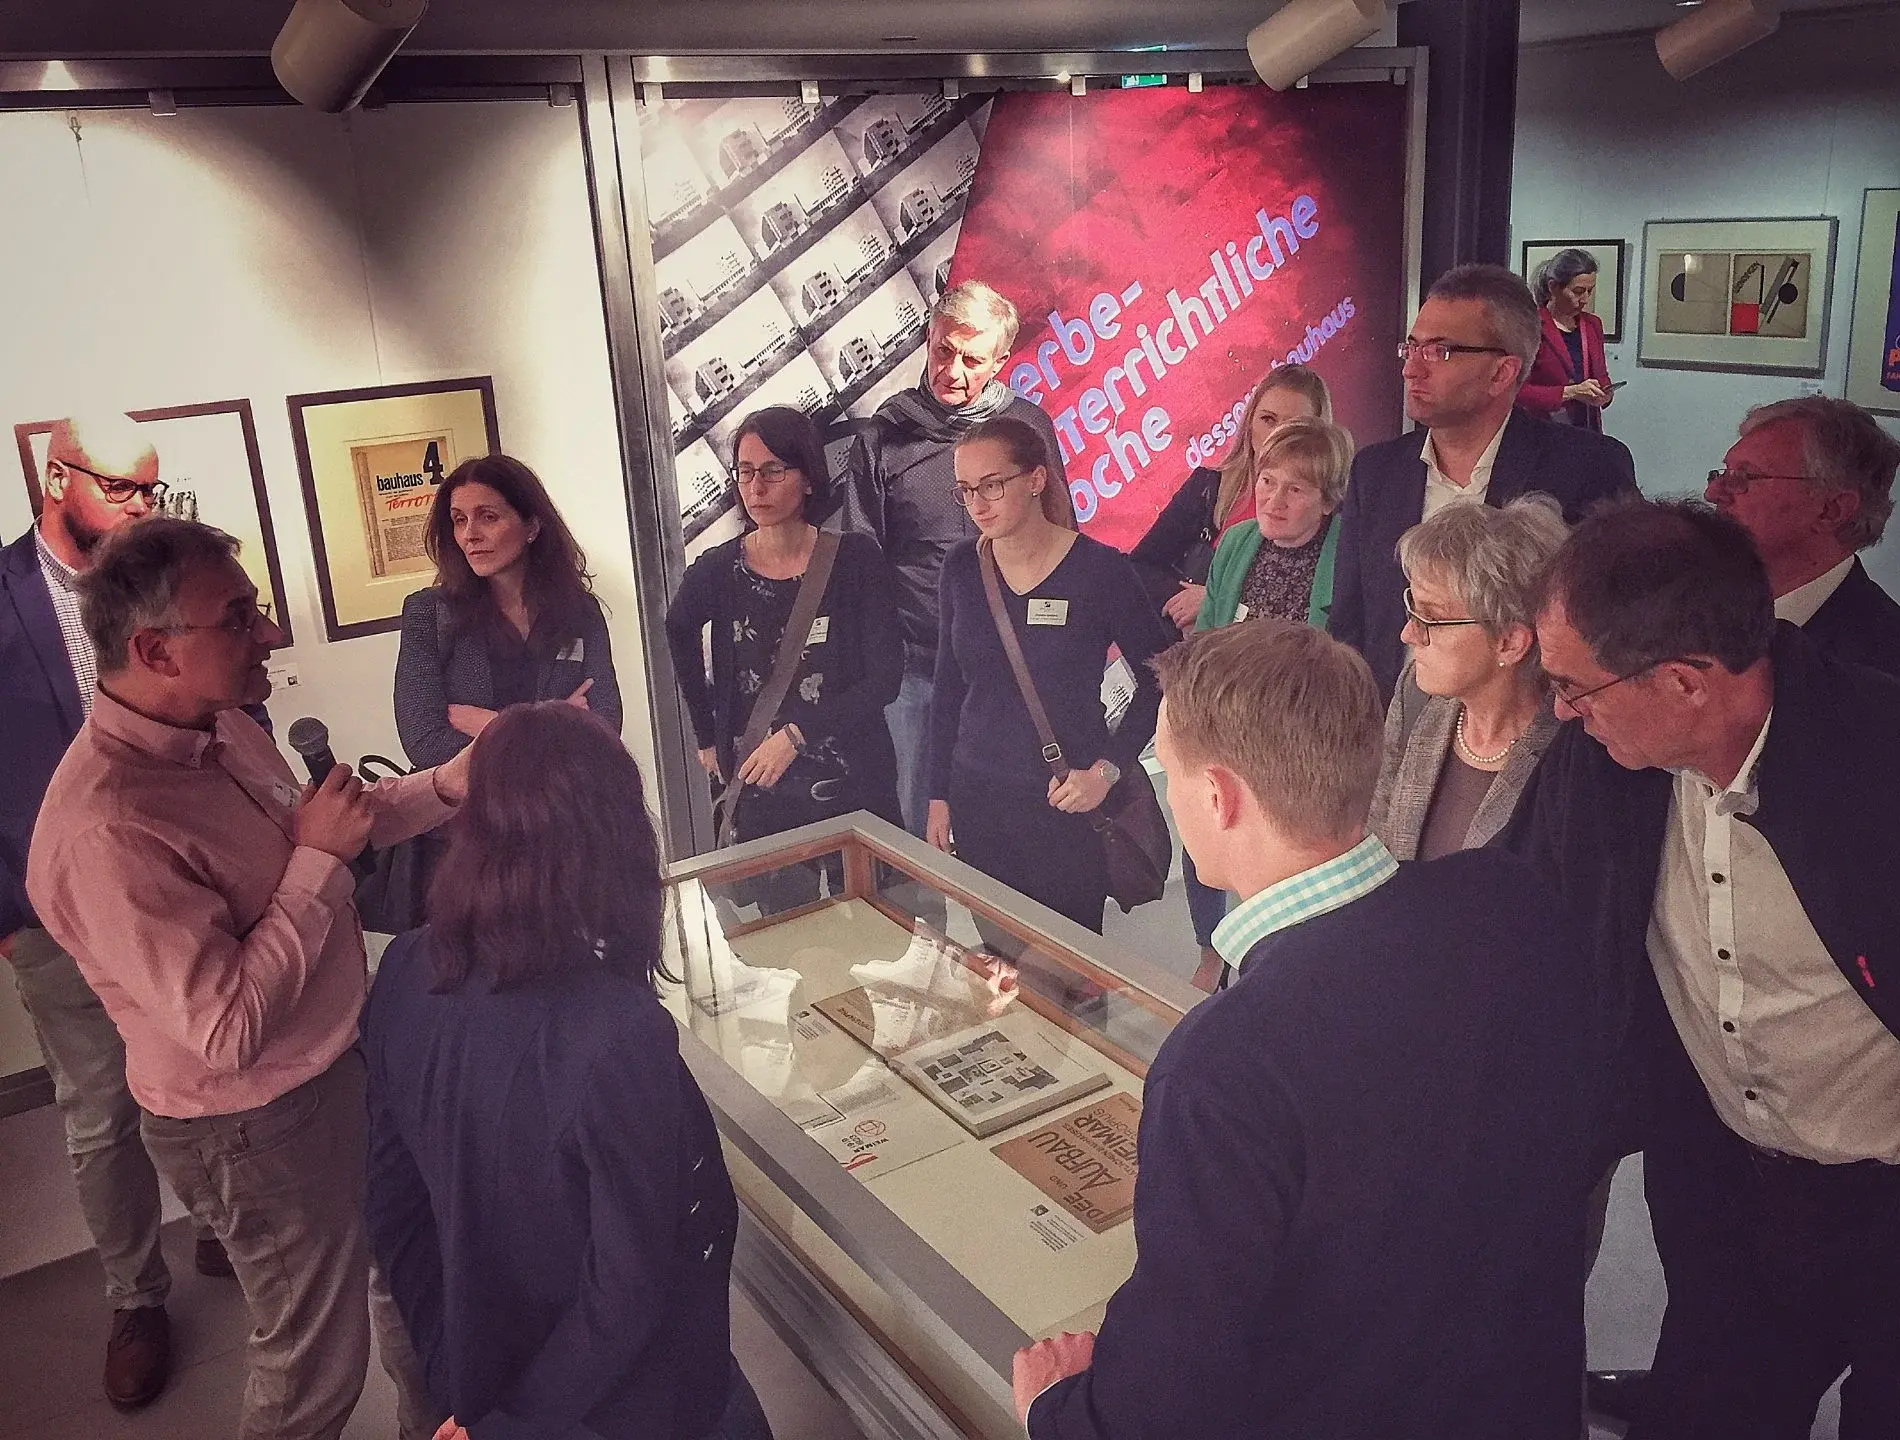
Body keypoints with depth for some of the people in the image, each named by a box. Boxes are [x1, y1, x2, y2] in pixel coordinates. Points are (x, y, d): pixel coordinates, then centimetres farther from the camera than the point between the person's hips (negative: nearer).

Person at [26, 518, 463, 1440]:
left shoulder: (220, 727, -4)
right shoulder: (104, 830, -33)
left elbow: (300, 835, 14)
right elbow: (230, 1032, -32)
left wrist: (442, 788, 0)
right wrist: (320, 861, -26)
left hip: (339, 1055, 9)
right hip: (258, 1125, -8)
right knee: (316, 1361, 13)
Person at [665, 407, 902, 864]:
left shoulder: (855, 558, -8)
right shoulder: (718, 570, -3)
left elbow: (885, 677, -10)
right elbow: (678, 634, 18)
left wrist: (796, 734, -17)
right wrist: (706, 735, 17)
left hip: (854, 787, -1)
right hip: (759, 793, 1)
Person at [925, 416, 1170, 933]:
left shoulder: (1100, 569, -11)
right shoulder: (962, 567, 1)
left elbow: (1158, 679, -2)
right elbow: (948, 690, 9)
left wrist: (1107, 769, -11)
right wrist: (939, 797, 9)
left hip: (1067, 807, -3)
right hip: (977, 803, 4)